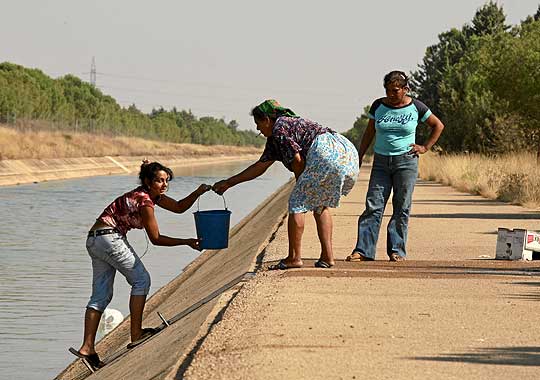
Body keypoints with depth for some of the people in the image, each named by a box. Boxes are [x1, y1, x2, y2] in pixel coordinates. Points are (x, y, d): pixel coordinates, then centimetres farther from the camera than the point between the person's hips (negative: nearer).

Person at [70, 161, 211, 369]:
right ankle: (136, 334, -1)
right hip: (110, 237, -10)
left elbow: (179, 207, 19)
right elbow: (156, 239, -10)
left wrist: (198, 192, 5)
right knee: (141, 280, 1)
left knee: (101, 295, 6)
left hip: (94, 240, 10)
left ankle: (87, 348, -1)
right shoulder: (144, 201, -13)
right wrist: (187, 242, -7)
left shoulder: (152, 195, 15)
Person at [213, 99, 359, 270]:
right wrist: (228, 183, 42)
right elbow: (260, 166, 37)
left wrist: (301, 188, 11)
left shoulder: (279, 129, 1)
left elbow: (298, 161, -5)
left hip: (328, 153, -10)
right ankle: (327, 256, 14)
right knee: (320, 204, 22)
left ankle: (294, 258, -3)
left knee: (297, 203, -2)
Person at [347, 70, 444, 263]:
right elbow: (369, 133, 13)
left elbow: (438, 125, 11)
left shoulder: (415, 107, -2)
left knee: (402, 208, -1)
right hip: (381, 162, 2)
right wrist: (359, 157, 9)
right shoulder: (378, 106, 4)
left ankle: (397, 250, 4)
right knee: (373, 205, -5)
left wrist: (425, 147, 3)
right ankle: (363, 250, -7)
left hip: (406, 162, -2)